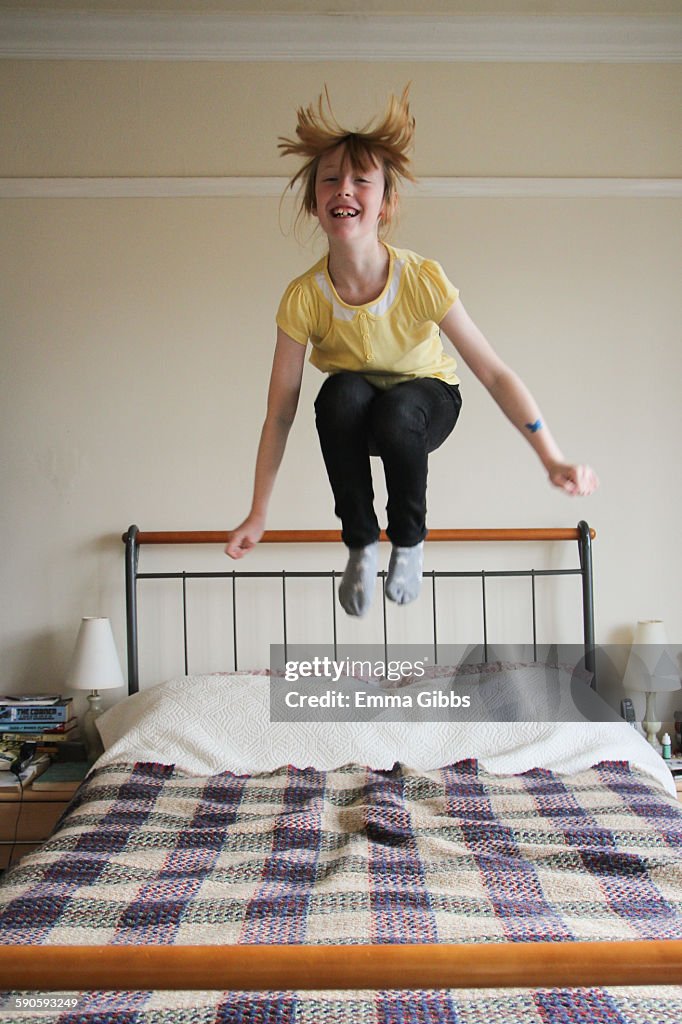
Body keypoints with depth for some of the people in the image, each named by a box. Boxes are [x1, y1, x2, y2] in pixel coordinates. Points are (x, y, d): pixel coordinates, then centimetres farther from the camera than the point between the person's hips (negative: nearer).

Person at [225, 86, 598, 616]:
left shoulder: (423, 280, -27)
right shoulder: (303, 298, -23)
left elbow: (495, 374, -25)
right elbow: (280, 412, -17)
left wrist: (553, 459, -35)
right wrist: (257, 515, -16)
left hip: (426, 398, -1)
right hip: (352, 416, 1)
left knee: (394, 412, -36)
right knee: (342, 394, -34)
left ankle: (409, 542, -7)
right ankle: (362, 544, -13)